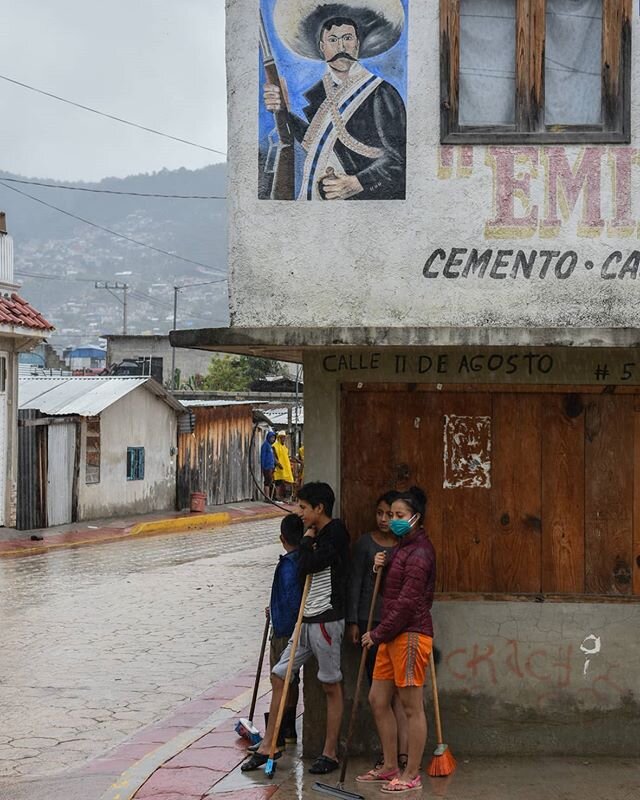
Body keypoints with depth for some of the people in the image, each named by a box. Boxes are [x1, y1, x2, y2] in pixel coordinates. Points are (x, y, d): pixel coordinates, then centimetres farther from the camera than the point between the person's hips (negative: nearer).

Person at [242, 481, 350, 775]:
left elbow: (306, 566, -17)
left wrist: (307, 541, -4)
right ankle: (268, 746, 16)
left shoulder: (335, 533, -12)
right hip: (308, 619, 9)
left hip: (326, 619, -9)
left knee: (331, 685, 1)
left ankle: (330, 753, 8)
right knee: (279, 676, 9)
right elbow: (304, 570, 20)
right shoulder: (320, 536, 15)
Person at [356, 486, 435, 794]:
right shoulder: (402, 547, 17)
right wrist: (381, 568, 4)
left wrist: (377, 633, -13)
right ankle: (390, 767, 22)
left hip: (410, 635, -10)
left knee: (412, 706, -2)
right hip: (392, 635, 10)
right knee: (378, 699, 13)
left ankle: (411, 775, 6)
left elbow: (408, 602, -18)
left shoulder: (419, 551, -14)